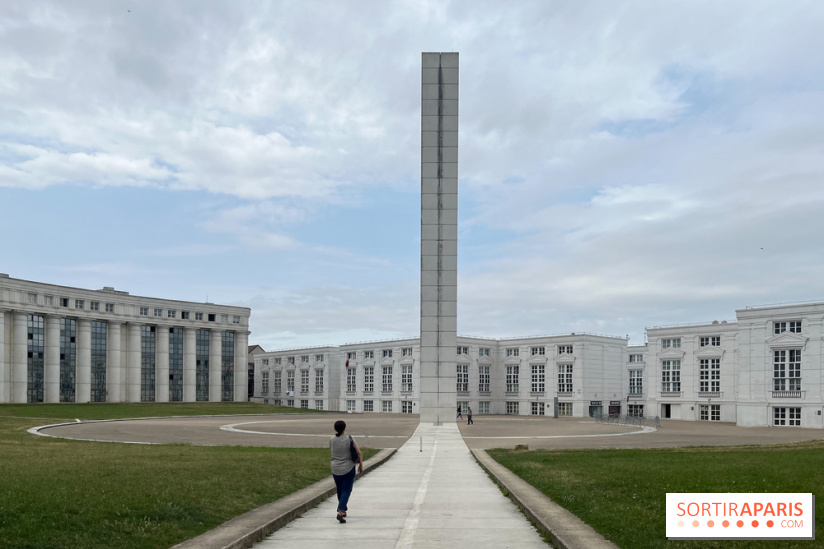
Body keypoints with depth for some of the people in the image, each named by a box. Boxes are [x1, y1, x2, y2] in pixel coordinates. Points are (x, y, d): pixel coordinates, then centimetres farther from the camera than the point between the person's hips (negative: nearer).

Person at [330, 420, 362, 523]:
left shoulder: (331, 440, -6)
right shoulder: (349, 438, -11)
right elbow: (359, 452, -10)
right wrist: (361, 465, 1)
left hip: (336, 469, 3)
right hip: (348, 469, -3)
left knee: (340, 490, 20)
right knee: (346, 491, 2)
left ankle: (343, 511, 34)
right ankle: (340, 512, -15)